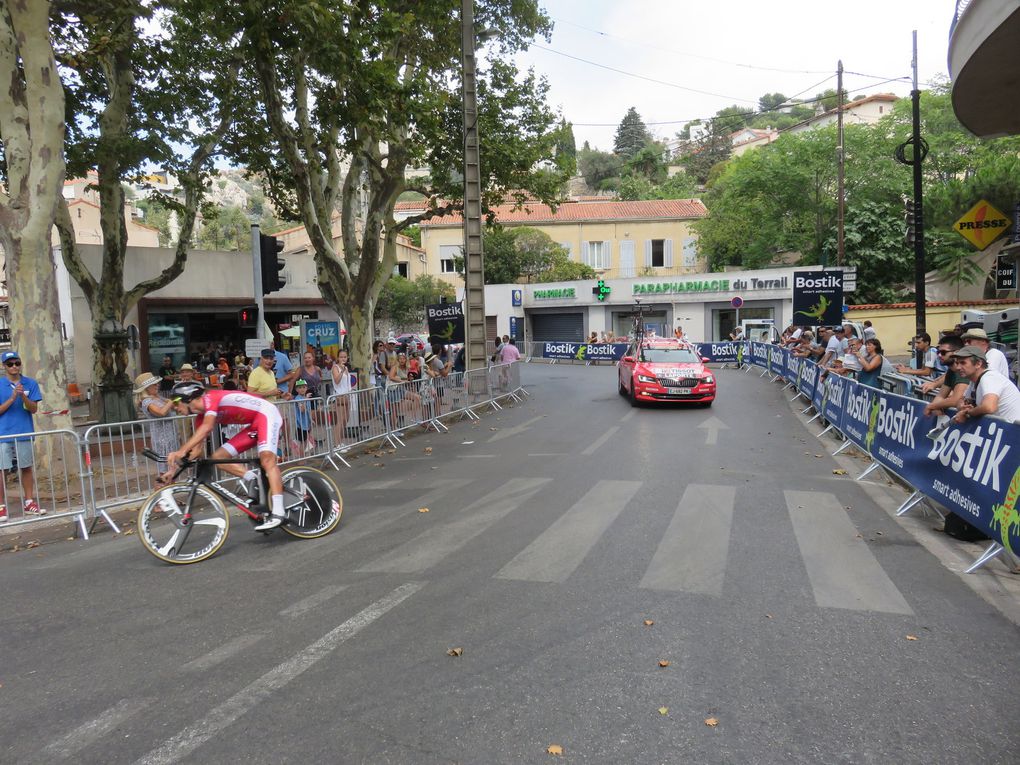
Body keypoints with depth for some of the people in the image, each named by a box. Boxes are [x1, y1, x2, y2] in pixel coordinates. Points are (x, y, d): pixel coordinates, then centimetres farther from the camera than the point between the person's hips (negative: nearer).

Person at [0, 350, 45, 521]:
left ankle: (29, 502, 18)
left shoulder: (30, 383, 4)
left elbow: (34, 409, 0)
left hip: (25, 433, 2)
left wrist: (23, 396, -17)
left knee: (26, 468, 10)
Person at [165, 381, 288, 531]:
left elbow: (207, 428, -32)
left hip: (267, 414, -9)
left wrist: (181, 451, -38)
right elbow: (197, 447, 13)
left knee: (267, 458, -29)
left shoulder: (209, 398, -15)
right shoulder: (203, 415, 11)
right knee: (218, 457, 2)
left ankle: (277, 513, -37)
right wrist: (174, 469, 8)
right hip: (254, 425, 9)